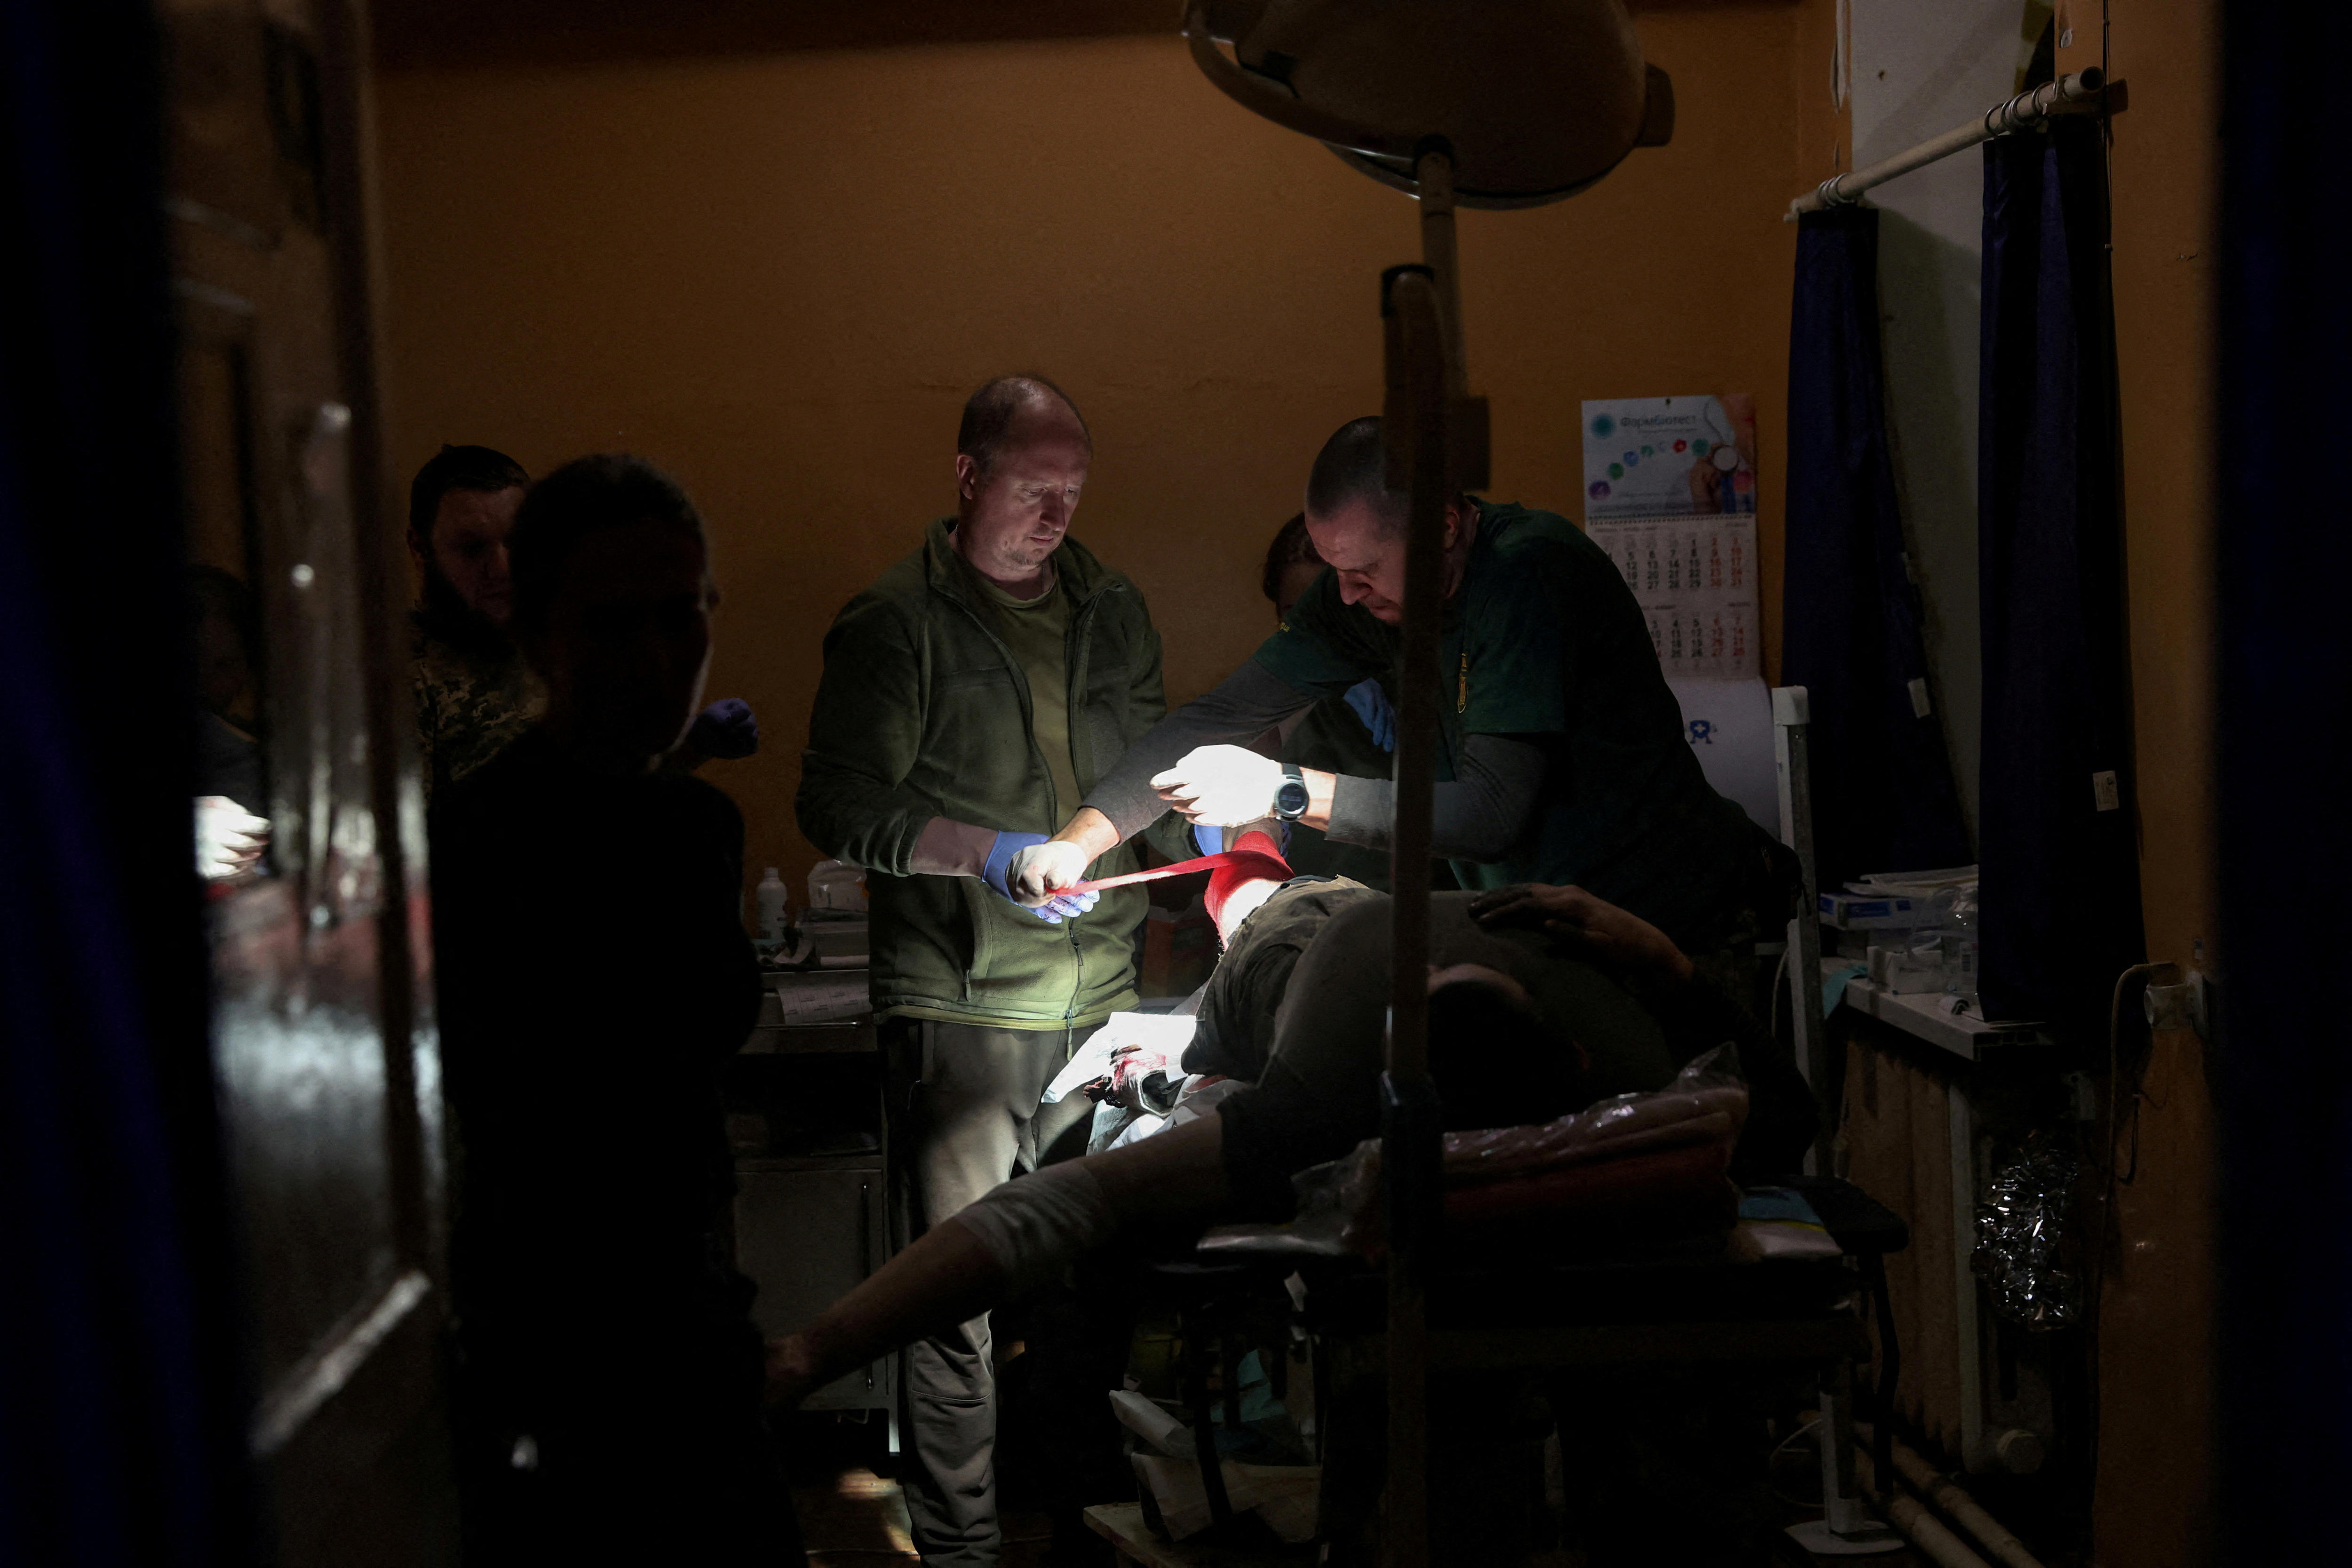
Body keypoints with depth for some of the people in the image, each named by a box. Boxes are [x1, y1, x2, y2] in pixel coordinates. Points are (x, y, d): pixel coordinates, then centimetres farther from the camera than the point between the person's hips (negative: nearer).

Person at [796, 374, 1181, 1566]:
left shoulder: (1113, 609, 14)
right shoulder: (895, 624, -3)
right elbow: (839, 808, -8)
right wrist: (987, 854, -18)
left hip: (1101, 994, 5)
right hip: (958, 1006, -5)